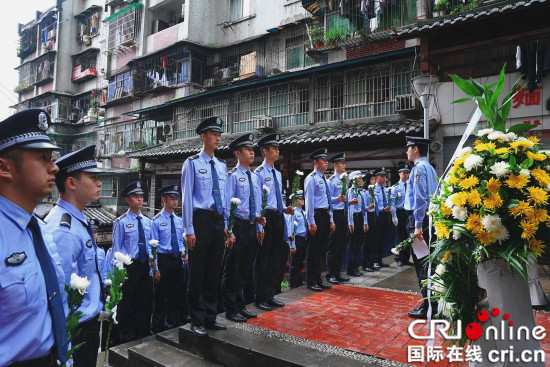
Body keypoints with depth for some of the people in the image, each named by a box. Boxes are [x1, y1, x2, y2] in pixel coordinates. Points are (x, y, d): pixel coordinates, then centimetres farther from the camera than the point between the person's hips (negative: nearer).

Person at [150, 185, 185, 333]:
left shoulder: (179, 220, 10)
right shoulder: (156, 221, -7)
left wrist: (183, 251, -4)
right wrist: (155, 267, -13)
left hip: (177, 259, 6)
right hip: (163, 259, -5)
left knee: (175, 293, 14)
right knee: (160, 294, 2)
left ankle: (171, 322, 29)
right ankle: (158, 325, 18)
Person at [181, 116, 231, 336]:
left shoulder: (222, 165, 14)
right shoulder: (192, 163, -2)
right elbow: (186, 197, -6)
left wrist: (227, 227, 12)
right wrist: (189, 230, -12)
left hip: (218, 221, 6)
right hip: (201, 219, -5)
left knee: (214, 271, 12)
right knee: (197, 272, 2)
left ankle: (210, 318, 25)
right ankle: (197, 321, 15)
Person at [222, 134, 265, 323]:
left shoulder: (254, 176, 14)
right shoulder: (232, 176, -7)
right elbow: (227, 205, -12)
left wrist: (259, 227, 9)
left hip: (251, 227, 7)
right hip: (238, 226, -7)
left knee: (245, 268, 16)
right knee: (232, 270, 2)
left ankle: (240, 306, 29)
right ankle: (231, 309, 15)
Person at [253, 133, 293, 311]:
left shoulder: (278, 174, 17)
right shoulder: (259, 173, -7)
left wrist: (285, 209, 5)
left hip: (278, 217, 8)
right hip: (266, 217, -8)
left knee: (275, 258, 13)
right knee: (262, 258, 0)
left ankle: (270, 295, 25)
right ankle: (260, 298, 11)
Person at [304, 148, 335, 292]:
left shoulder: (325, 179, 19)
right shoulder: (311, 178, -7)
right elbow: (309, 201, -13)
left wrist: (331, 221, 18)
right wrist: (311, 222, -17)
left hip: (326, 215, 9)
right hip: (316, 215, -8)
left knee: (322, 248, 12)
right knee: (313, 249, -2)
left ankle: (318, 279, 23)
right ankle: (311, 281, 7)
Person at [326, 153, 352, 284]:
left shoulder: (343, 181, 20)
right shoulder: (331, 180, -8)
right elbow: (328, 199, -16)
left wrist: (350, 202, 9)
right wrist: (338, 199, -33)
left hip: (343, 214, 9)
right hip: (335, 214, -9)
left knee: (342, 244, 11)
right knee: (333, 245, -5)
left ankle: (337, 273, 19)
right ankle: (330, 274, 3)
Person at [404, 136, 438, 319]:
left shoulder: (419, 168, -12)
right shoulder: (430, 168, 17)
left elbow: (420, 198, -20)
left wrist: (418, 225, -22)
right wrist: (421, 223, 19)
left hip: (419, 217, -10)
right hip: (430, 217, 10)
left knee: (421, 264, -4)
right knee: (428, 263, 15)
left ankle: (427, 309, 3)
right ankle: (432, 304, 24)